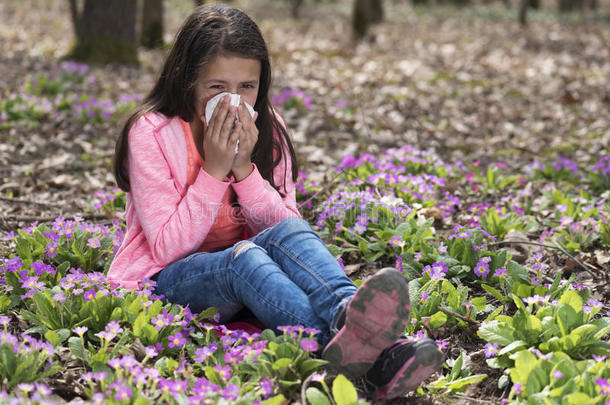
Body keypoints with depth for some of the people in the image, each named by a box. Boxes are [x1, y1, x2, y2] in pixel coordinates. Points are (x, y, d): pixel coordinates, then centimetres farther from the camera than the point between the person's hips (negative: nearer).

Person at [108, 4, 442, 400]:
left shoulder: (266, 129, 1)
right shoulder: (152, 133, -11)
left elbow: (287, 227, -5)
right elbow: (167, 248, -15)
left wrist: (244, 169, -18)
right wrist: (214, 170, -22)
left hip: (244, 269, 4)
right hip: (166, 280, -4)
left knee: (289, 234, -28)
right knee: (244, 257, -35)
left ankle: (350, 317, -55)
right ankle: (346, 349, -60)